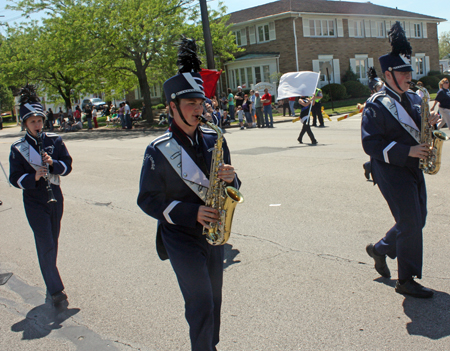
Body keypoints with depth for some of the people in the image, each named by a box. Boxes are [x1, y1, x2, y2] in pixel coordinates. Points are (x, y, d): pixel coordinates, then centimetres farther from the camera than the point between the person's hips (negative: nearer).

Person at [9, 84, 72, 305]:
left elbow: (67, 166, 1)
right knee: (45, 245, -8)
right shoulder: (18, 148, -5)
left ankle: (50, 279, 36)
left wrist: (53, 163, -18)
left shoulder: (55, 141, 1)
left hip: (55, 198, 3)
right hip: (34, 202, -3)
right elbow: (15, 179, -6)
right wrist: (34, 177, -24)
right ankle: (55, 289, -3)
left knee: (52, 242, 16)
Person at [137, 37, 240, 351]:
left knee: (214, 300, 17)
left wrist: (231, 178, -15)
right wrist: (190, 212, -21)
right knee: (201, 304, -7)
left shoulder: (213, 140, 2)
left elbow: (231, 189, 9)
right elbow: (148, 200, -10)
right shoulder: (159, 150, -12)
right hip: (181, 237, -5)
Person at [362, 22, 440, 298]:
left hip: (413, 169, 8)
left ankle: (380, 249, 36)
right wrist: (407, 150, -24)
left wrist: (429, 124, -4)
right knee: (410, 223, -5)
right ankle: (407, 281, 10)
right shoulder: (376, 105, -13)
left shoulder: (413, 98, 11)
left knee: (416, 221, 13)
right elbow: (371, 144, -19)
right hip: (391, 170, -8)